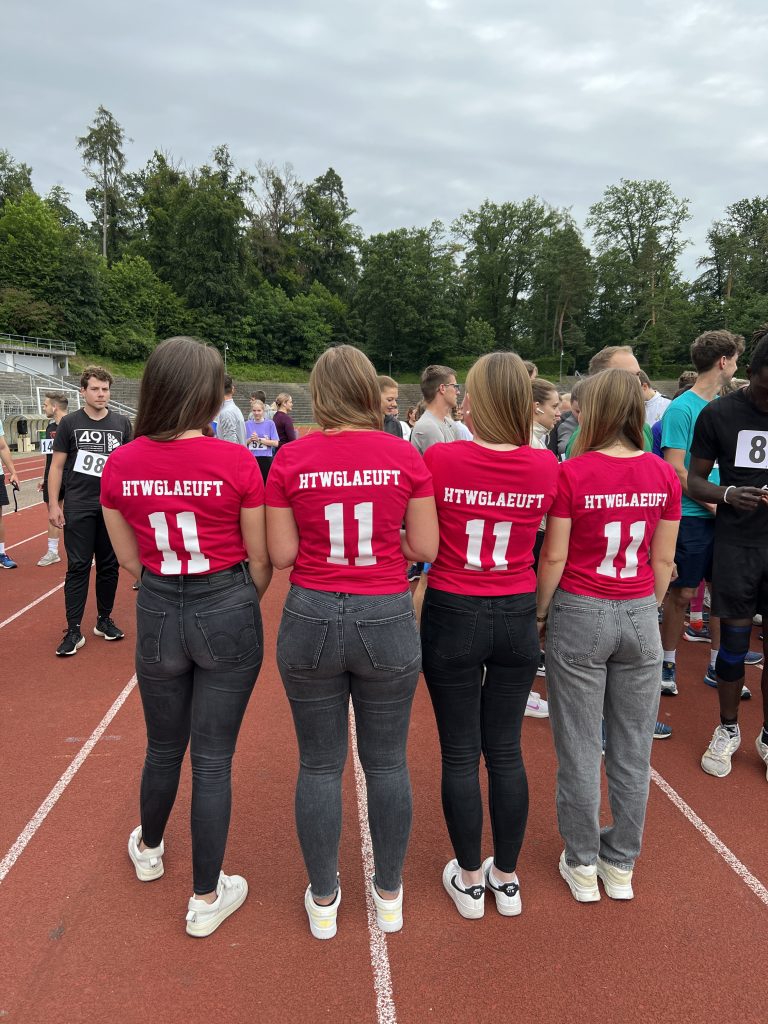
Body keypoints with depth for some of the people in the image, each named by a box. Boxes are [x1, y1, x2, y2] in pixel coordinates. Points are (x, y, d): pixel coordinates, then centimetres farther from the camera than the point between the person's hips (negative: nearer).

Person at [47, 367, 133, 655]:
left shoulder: (122, 423, 5)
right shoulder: (69, 423, 0)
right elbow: (57, 466, 1)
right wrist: (53, 504, -5)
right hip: (79, 508, -2)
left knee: (109, 566, 10)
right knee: (78, 567, 0)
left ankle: (104, 620, 24)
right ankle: (73, 631, 6)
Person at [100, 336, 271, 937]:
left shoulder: (119, 465, -6)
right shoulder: (236, 462, -15)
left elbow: (130, 559, 5)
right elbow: (260, 559, -6)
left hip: (157, 615, 3)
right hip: (227, 614, -3)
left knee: (163, 747, 26)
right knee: (213, 759, 11)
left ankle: (148, 849, 52)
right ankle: (206, 898, 29)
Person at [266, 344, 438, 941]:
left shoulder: (291, 460, -7)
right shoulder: (405, 456, -7)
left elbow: (281, 554, -5)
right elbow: (426, 547, -3)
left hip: (311, 619, 0)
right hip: (387, 621, 0)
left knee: (320, 766, 15)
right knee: (387, 762, 17)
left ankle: (323, 902, 33)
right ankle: (389, 896, 35)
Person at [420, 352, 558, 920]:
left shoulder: (439, 458, -15)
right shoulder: (546, 467, -7)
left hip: (453, 617, -2)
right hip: (517, 618, 3)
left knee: (460, 753, 12)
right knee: (506, 750, 16)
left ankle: (470, 879, 29)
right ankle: (506, 878, 33)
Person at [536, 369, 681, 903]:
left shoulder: (572, 473, -13)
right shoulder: (664, 475, -1)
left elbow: (554, 558, -9)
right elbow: (663, 561, 4)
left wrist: (540, 614, 4)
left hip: (580, 616, -3)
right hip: (639, 617, 4)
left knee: (581, 749, 10)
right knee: (633, 749, 14)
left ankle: (583, 866, 24)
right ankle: (621, 865, 29)